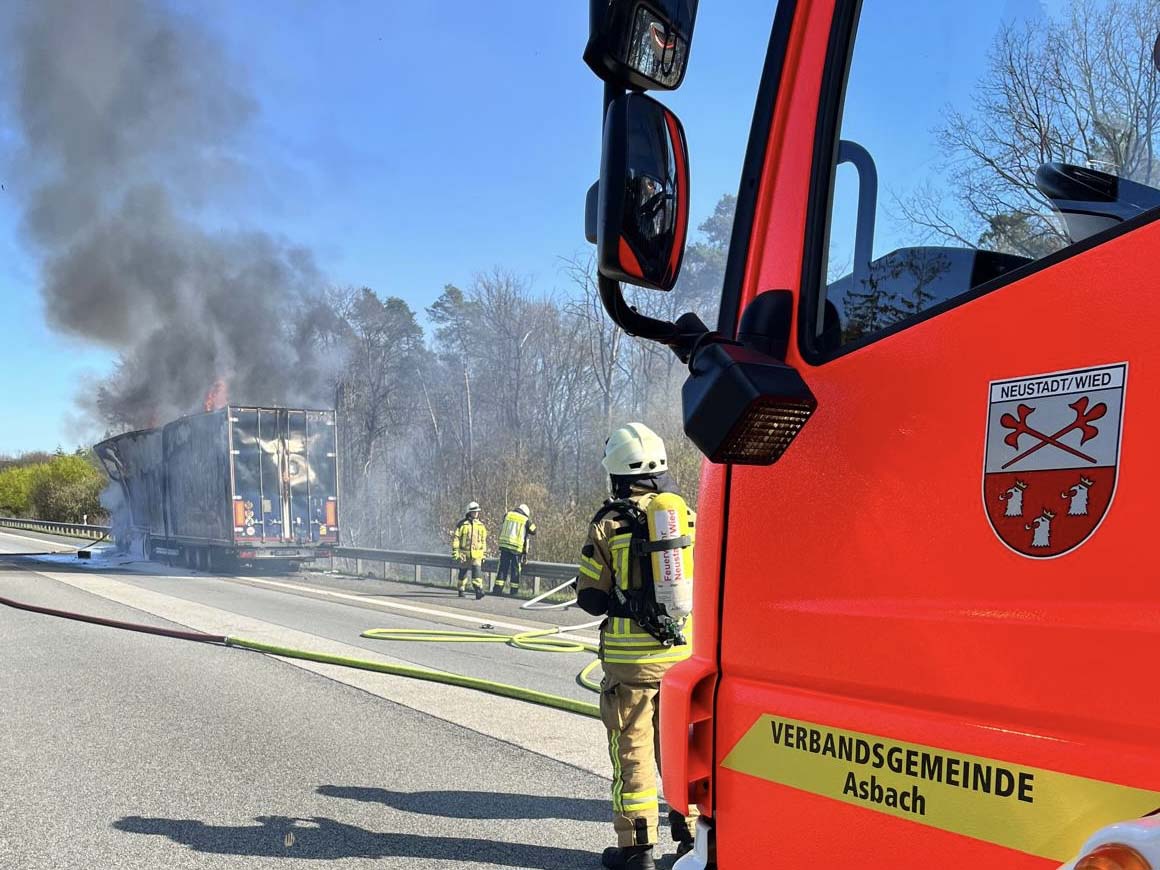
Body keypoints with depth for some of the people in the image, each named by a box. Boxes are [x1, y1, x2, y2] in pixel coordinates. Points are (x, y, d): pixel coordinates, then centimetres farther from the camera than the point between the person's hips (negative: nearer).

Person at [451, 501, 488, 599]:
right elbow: (455, 538, -3)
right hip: (464, 553, -1)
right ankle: (461, 590, 25)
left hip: (476, 554, 1)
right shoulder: (462, 524, -2)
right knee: (463, 573, 11)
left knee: (477, 571, -14)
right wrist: (455, 551, -8)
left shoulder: (481, 525, 10)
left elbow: (483, 540, 17)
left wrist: (484, 554, 16)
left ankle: (479, 590, -20)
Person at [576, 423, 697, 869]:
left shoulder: (609, 524, -9)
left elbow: (592, 599, -6)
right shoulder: (688, 515, 2)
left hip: (630, 656, -4)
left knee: (632, 749, 6)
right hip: (684, 651, 4)